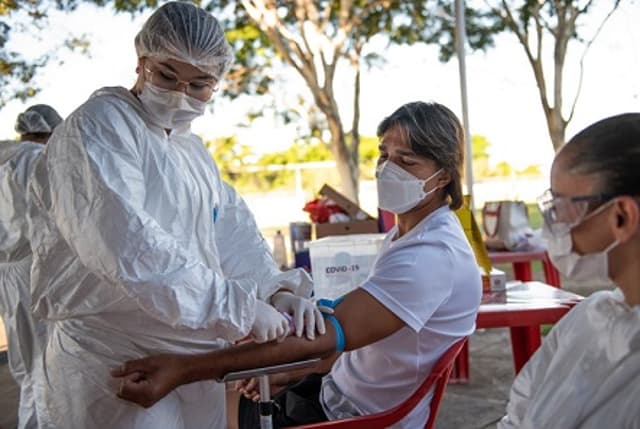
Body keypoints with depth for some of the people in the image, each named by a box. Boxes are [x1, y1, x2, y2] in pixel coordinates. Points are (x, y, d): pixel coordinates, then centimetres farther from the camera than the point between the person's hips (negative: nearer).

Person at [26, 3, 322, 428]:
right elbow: (129, 247, -27)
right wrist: (239, 307, -27)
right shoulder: (99, 129, -14)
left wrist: (278, 289, -11)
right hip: (116, 371, -8)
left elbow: (233, 233, 8)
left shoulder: (194, 150, 14)